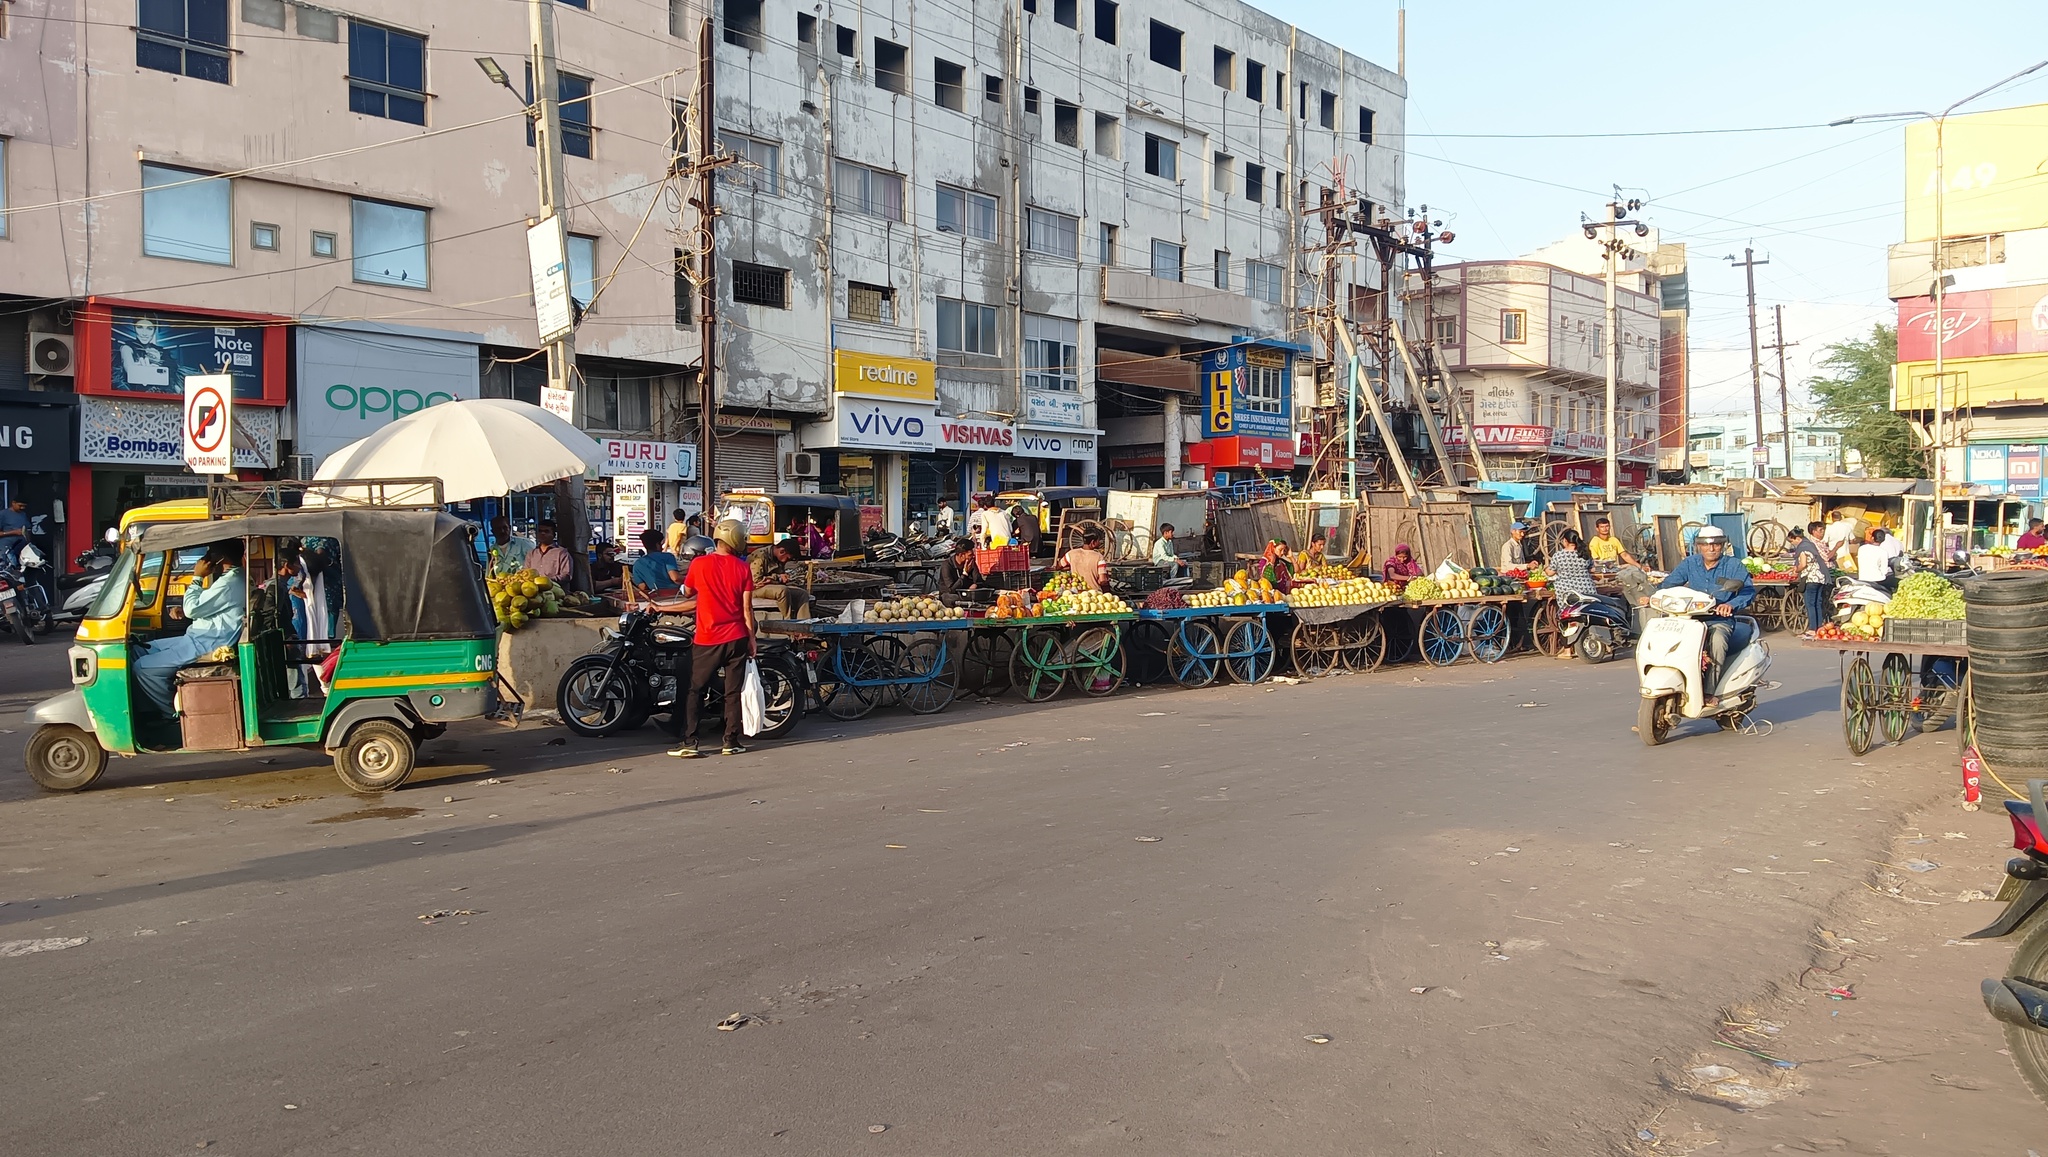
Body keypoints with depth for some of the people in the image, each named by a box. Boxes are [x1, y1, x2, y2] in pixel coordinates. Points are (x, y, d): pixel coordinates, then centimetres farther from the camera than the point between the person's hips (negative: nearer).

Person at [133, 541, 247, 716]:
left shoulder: (230, 582, -20)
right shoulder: (234, 578, 14)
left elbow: (192, 609, -19)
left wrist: (197, 578, -9)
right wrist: (183, 612, 12)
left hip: (205, 646, -11)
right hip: (201, 638, 11)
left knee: (142, 667, -12)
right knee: (142, 650, 14)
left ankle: (175, 713, 0)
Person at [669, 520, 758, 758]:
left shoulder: (699, 564, -4)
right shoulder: (742, 567, -4)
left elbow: (687, 593, 12)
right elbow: (747, 608, -3)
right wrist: (752, 638, 5)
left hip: (706, 639, -1)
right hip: (736, 638, 1)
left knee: (694, 691, 6)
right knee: (733, 692, 9)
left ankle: (688, 743, 0)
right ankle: (731, 741, 10)